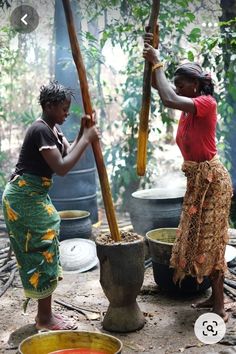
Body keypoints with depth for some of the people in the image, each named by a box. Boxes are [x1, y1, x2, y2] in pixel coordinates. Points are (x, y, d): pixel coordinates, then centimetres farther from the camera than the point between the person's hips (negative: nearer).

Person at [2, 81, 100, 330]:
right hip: (25, 197, -10)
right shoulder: (40, 130, -20)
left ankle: (45, 313, 24)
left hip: (35, 195, 10)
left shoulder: (52, 128, 10)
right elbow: (62, 167, -26)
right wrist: (87, 139, -19)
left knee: (43, 253, 13)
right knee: (42, 253, -4)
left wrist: (82, 132, 0)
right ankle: (45, 318, 8)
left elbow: (68, 155, 12)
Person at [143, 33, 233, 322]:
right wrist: (152, 57, -5)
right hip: (196, 179, 9)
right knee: (197, 237, 14)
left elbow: (168, 99, -34)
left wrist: (158, 63, -23)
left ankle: (219, 306, 5)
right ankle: (215, 296, 25)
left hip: (211, 179, -9)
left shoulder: (207, 103, -19)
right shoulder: (190, 104, 7)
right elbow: (158, 86, 8)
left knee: (211, 239, -5)